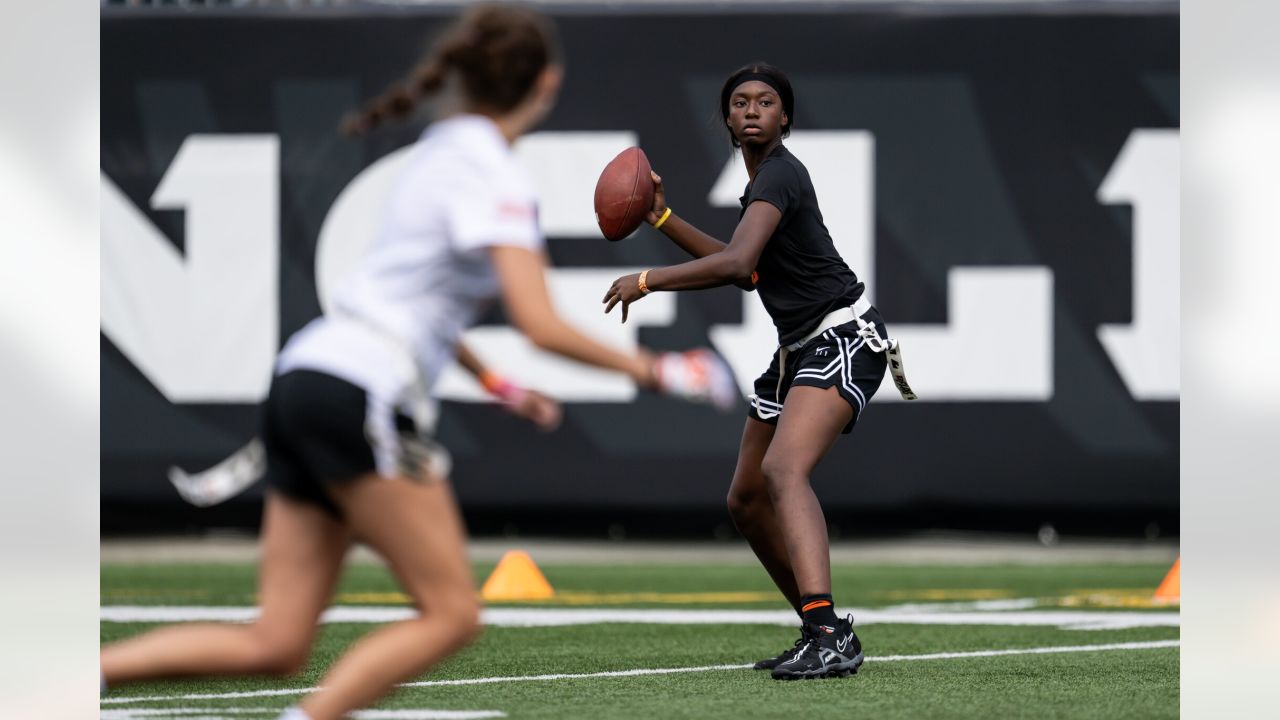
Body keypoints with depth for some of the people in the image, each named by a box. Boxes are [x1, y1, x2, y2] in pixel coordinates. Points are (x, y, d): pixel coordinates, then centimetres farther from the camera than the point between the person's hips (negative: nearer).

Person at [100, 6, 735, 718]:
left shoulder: (443, 150, 18)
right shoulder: (493, 176, -10)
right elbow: (541, 325, -18)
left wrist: (495, 382, 36)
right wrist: (650, 370, -6)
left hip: (308, 375, 9)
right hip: (359, 399, -9)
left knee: (275, 645, 4)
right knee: (452, 613, -5)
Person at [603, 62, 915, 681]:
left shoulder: (779, 175, -16)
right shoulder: (762, 177, 15)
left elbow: (735, 262, -31)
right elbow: (742, 270, 28)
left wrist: (647, 281, -25)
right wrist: (663, 218, 25)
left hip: (843, 340, -11)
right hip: (798, 350, 11)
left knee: (783, 469, -32)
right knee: (746, 500, 14)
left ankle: (827, 638, -45)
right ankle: (825, 634, 25)